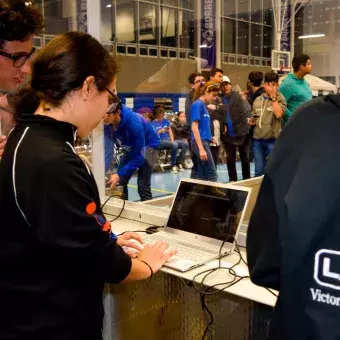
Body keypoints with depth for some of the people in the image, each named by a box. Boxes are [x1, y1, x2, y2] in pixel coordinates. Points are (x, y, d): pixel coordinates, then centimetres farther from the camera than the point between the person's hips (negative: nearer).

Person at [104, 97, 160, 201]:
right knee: (120, 182, 2)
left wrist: (120, 174, -34)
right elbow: (107, 150, -17)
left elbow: (139, 156, -31)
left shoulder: (133, 122, -38)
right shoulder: (106, 124, -21)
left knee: (142, 185, -16)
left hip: (148, 145, -6)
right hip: (130, 147, 6)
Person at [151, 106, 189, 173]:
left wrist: (172, 140, -3)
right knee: (174, 145, -35)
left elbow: (170, 132, 13)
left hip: (169, 140, 6)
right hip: (160, 142, -6)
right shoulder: (153, 123, 2)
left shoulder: (166, 121, 16)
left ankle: (179, 163, -8)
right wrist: (160, 131, -17)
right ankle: (173, 166, -19)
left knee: (185, 144, -15)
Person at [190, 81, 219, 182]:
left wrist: (209, 137, 6)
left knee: (202, 176, 10)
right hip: (200, 143, -9)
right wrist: (201, 148, -23)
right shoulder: (197, 104, -11)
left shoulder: (203, 105, 16)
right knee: (212, 174, -8)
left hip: (204, 141, 9)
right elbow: (194, 127, -18)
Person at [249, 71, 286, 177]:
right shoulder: (258, 100, 12)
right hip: (257, 138, 5)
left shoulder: (280, 98, -2)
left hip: (272, 139, -4)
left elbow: (278, 114, -20)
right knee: (259, 170, 12)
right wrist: (251, 121, 2)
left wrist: (273, 97, -15)